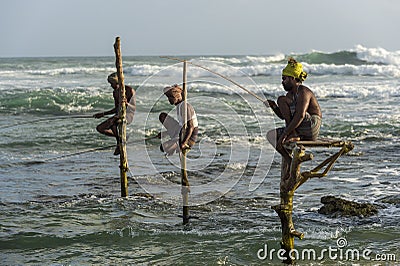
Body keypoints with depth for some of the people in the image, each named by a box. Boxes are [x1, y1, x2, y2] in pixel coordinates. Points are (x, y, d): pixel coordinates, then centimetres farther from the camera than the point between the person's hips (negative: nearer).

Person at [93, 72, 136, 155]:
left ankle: (119, 144, -22)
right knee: (99, 128, -5)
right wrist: (103, 114, 20)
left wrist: (127, 103, -32)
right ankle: (119, 137, 6)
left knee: (111, 121, -37)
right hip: (118, 115, 8)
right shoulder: (115, 92, 12)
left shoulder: (129, 90, -9)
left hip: (128, 115, -8)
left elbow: (133, 108, -11)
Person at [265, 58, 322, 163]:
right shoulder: (290, 94, 16)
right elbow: (282, 116, 20)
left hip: (311, 128, -9)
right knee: (271, 135, 1)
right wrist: (273, 106, 0)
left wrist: (285, 133, -27)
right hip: (300, 131, 10)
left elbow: (300, 116, -27)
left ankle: (294, 135, -17)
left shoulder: (303, 92, -14)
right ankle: (290, 162, -6)